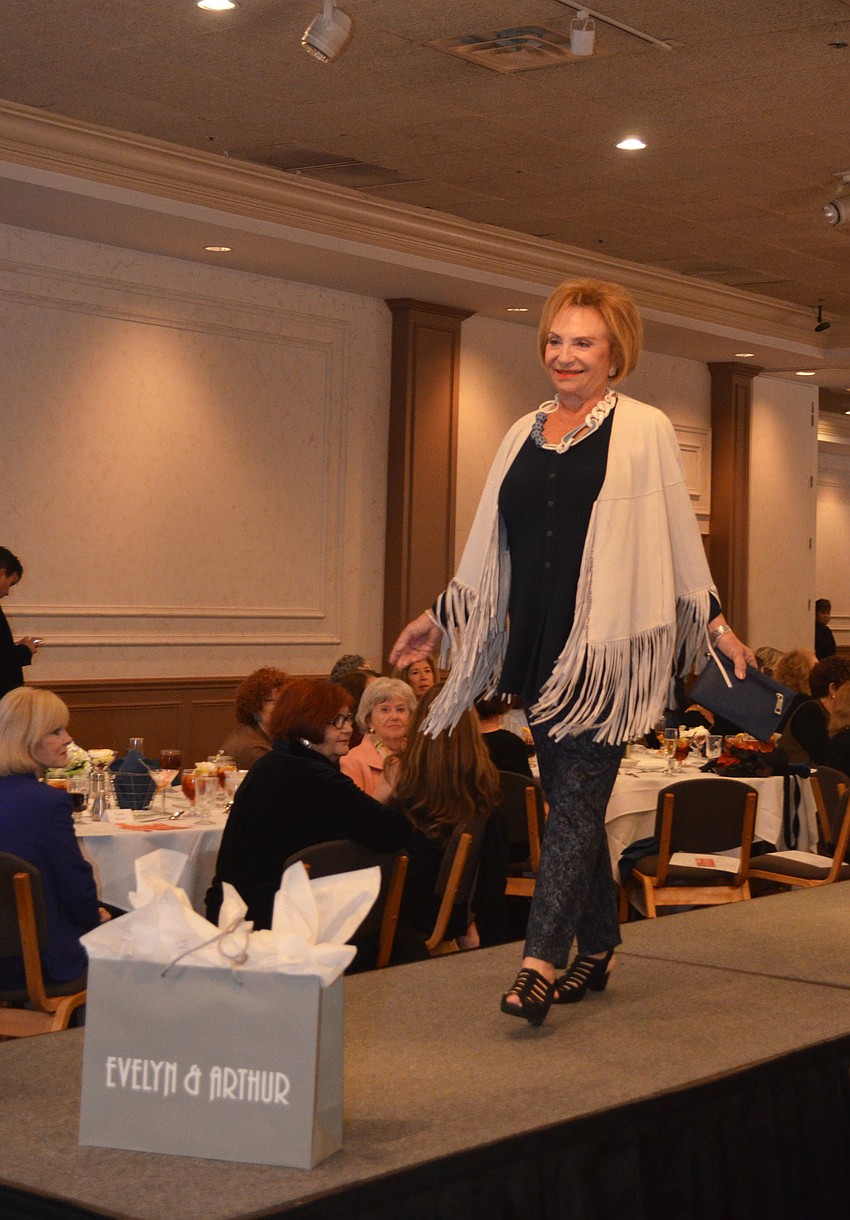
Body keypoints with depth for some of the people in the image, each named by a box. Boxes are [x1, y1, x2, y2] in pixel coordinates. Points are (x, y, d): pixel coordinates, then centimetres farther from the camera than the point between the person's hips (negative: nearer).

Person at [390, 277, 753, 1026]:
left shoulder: (644, 432, 0)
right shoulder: (525, 436, 14)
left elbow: (679, 540, 4)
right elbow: (491, 547, 20)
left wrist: (718, 627, 3)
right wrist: (439, 619, 20)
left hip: (610, 646, -5)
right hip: (539, 646, 5)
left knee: (576, 800, -10)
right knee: (571, 799, 11)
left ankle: (541, 963, -13)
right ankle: (597, 948, 23)